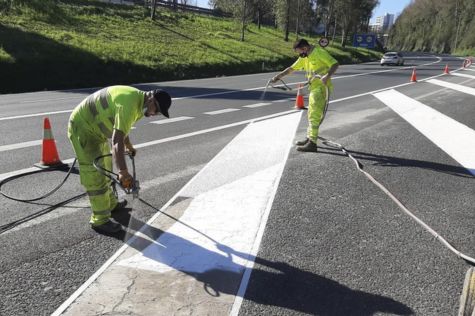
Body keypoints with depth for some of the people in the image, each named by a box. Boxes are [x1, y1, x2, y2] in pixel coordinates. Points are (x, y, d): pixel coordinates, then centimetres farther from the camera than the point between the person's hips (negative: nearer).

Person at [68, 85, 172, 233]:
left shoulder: (137, 98, 2)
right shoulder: (129, 104, -31)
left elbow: (122, 128, 20)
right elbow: (117, 140, -41)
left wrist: (129, 147, 33)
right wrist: (123, 171, -46)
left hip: (94, 127, 10)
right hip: (82, 127, -10)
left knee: (105, 169, 20)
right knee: (95, 174, -8)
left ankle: (111, 204, 37)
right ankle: (100, 220, 1)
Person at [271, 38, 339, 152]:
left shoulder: (319, 52, -13)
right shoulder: (304, 57, 13)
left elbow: (335, 64, -17)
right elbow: (292, 68, 20)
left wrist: (327, 76, -32)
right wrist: (278, 76, 14)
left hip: (321, 88, -9)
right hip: (313, 88, 9)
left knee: (314, 115, -10)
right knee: (311, 114, 16)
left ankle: (312, 143, -9)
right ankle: (310, 138, 27)